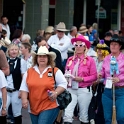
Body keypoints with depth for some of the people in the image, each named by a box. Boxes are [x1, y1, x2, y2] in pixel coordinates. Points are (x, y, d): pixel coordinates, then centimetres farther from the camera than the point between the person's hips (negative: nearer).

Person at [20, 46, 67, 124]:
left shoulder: (55, 71, -1)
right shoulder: (29, 72, 8)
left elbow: (63, 83, 2)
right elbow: (24, 87, 11)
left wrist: (56, 93, -14)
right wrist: (24, 99, -2)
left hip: (50, 107, -4)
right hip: (33, 108, 5)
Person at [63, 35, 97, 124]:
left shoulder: (90, 60, -4)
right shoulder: (70, 59, 7)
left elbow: (94, 76, -5)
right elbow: (66, 73, 12)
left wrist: (82, 79, -16)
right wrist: (66, 77, -10)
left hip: (84, 90, -2)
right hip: (71, 89, 2)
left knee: (83, 114, 10)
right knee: (67, 114, -11)